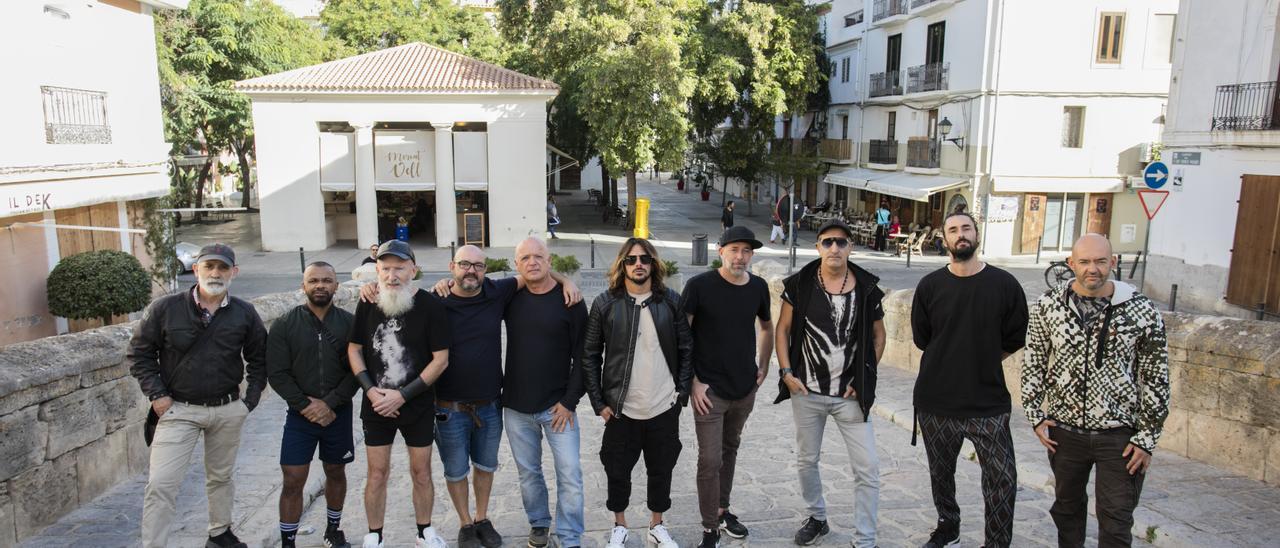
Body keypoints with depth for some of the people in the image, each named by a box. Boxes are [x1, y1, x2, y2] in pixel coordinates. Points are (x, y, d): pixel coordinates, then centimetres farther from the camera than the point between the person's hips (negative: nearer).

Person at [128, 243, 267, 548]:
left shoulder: (245, 314, -1)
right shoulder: (165, 309, -8)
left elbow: (259, 359, 9)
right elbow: (139, 354, 1)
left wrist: (251, 400, 2)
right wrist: (156, 395, -7)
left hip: (228, 411, 2)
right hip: (178, 409, -2)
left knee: (221, 477, 18)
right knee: (161, 483, -7)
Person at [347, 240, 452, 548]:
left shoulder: (431, 307, -12)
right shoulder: (367, 305, -3)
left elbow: (441, 360, -12)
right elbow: (354, 350, 5)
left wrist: (403, 395, -16)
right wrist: (370, 390, -9)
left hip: (418, 407, -1)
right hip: (376, 406, 2)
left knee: (421, 471, 11)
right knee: (377, 473, 8)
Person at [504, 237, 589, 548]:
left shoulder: (569, 300, -6)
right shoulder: (510, 296, 1)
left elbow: (582, 356, -5)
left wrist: (570, 401, -9)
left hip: (557, 406, -2)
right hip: (516, 407, 3)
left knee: (570, 474, -3)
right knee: (528, 472, 14)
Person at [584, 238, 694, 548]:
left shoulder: (671, 301, -1)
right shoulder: (605, 304, -5)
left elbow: (686, 350, 4)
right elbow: (590, 356, -1)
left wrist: (682, 391, -2)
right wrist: (598, 401, -4)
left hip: (665, 407, 1)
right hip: (621, 408, -1)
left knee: (661, 470, 14)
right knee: (618, 471, 12)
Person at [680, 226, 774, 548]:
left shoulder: (758, 287, 1)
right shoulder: (699, 286, -13)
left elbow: (767, 327, 19)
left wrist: (763, 367, 12)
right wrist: (692, 381, -13)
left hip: (745, 388, 5)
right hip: (710, 389, -5)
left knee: (730, 450, 18)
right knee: (710, 459, -3)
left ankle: (722, 510, 36)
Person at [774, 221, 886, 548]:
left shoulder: (867, 288, -3)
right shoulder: (800, 284, -4)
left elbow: (878, 335, 7)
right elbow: (783, 329, 2)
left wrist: (865, 377, -2)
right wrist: (787, 372, -7)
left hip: (850, 395, -1)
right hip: (806, 392, 1)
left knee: (868, 468, -3)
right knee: (806, 460, 16)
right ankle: (817, 518, 40)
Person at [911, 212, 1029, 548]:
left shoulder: (1005, 284, -5)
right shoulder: (930, 286, -2)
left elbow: (1014, 340, 5)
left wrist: (980, 364, 9)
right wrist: (972, 358, 8)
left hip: (988, 403, -1)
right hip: (934, 401, 2)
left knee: (1003, 480, -5)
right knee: (940, 472, 16)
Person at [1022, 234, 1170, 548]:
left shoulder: (1142, 311, -8)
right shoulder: (1048, 305, -3)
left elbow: (1156, 378, -3)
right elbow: (1032, 363, 6)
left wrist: (1147, 437, -4)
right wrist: (1035, 415, 1)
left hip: (1119, 435, -2)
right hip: (1064, 431, 2)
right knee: (1067, 508, 19)